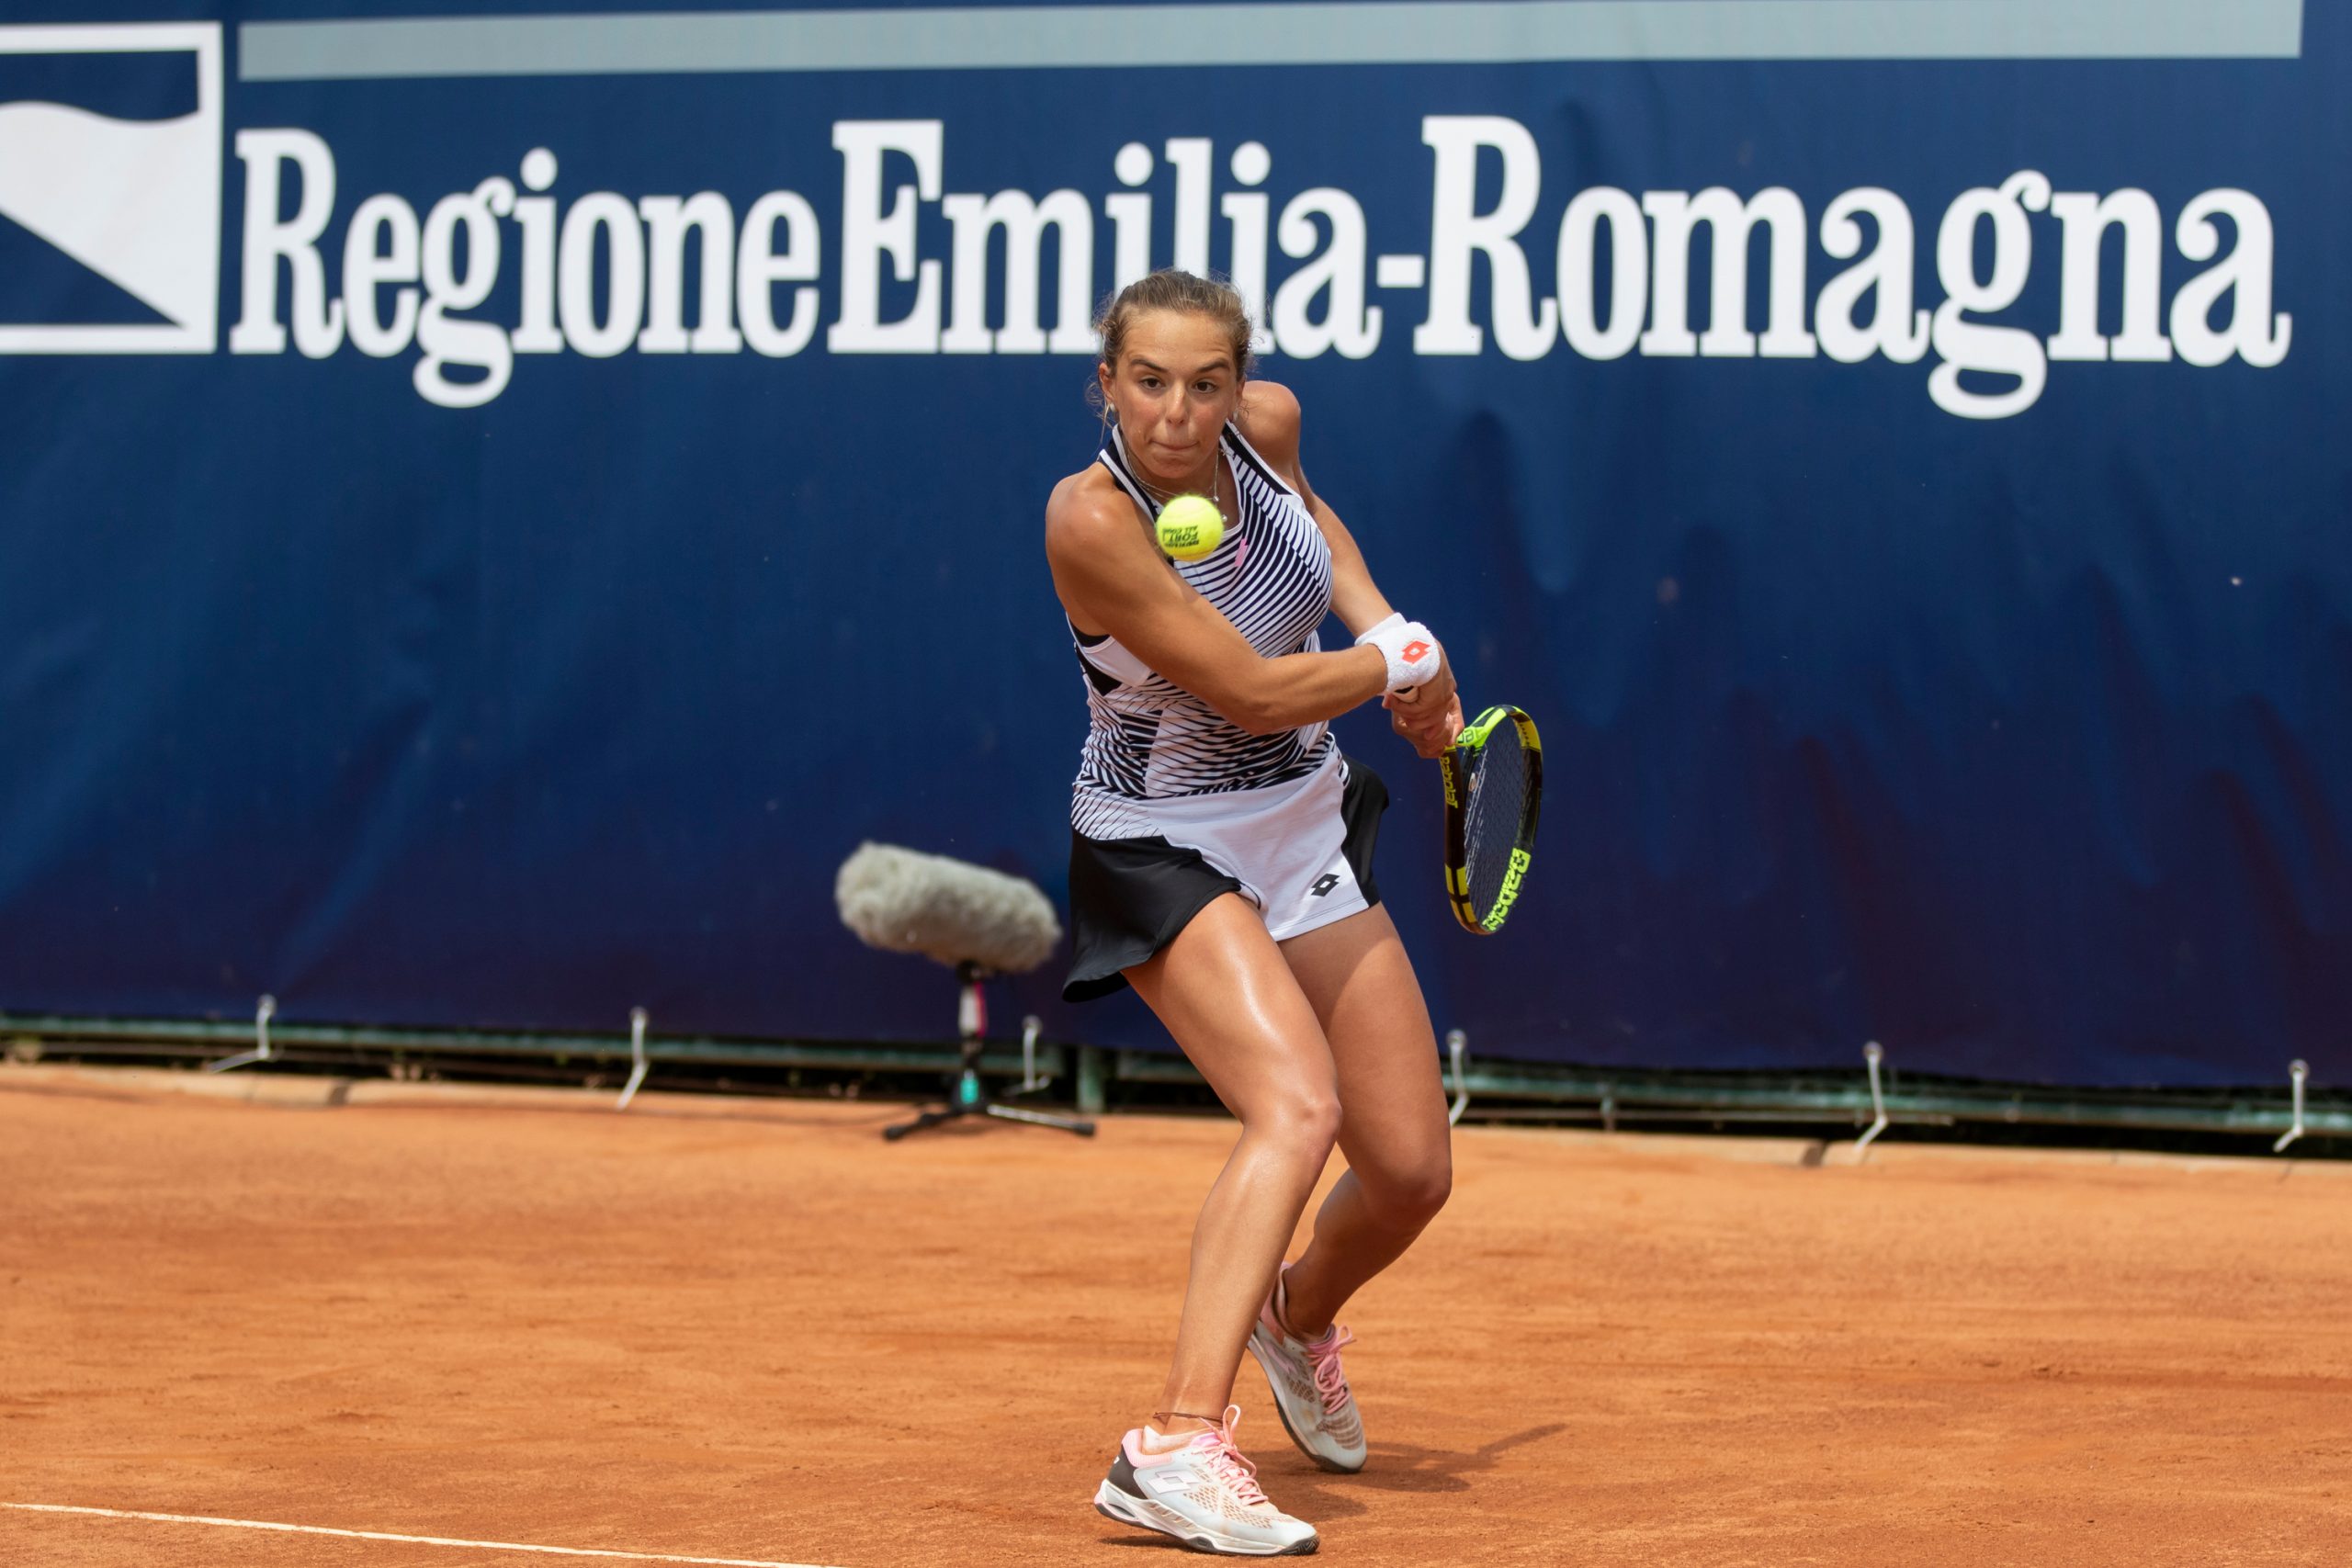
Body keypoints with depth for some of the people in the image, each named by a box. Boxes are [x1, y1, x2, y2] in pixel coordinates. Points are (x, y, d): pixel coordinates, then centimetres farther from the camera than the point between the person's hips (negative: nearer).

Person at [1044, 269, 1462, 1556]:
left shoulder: (1266, 424, -8)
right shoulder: (1093, 520, -27)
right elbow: (1254, 693, -25)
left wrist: (1387, 629, 4)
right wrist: (1396, 664, -9)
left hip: (1305, 826, 7)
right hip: (1164, 848, -7)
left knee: (1411, 1170, 7)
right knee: (1296, 1108, -31)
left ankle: (1299, 1319, 42)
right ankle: (1178, 1448, -39)